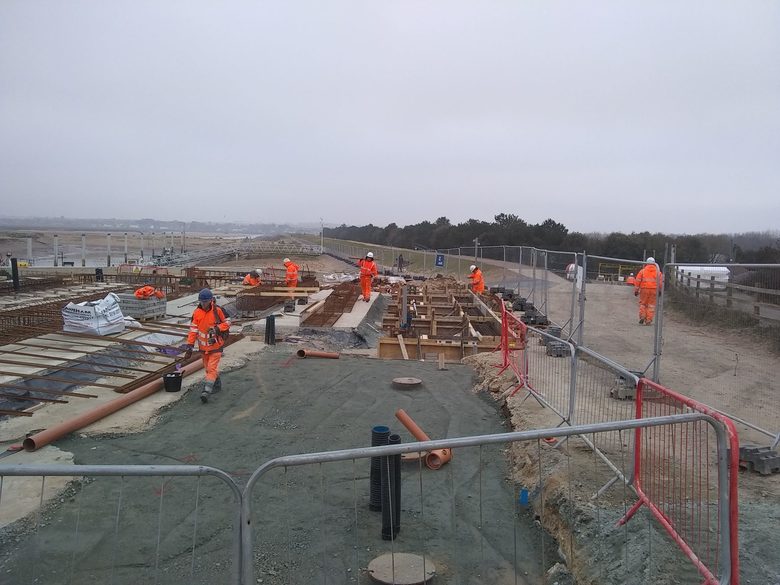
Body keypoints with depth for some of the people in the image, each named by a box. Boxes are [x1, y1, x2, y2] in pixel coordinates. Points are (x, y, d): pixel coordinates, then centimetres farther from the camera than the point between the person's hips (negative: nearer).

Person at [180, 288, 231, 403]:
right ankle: (217, 385, 36)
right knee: (208, 368, 17)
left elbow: (227, 322, -2)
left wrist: (217, 328, -19)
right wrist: (189, 344, -2)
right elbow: (193, 329, 1)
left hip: (216, 345, -5)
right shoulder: (197, 312, -3)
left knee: (212, 368, -11)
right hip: (203, 346, 5)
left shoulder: (218, 310, -12)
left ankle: (207, 391, -14)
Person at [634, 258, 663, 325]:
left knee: (642, 304, 13)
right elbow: (661, 282, 6)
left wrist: (636, 290, 4)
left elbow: (637, 281, 0)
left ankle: (642, 317, -2)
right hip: (654, 290, 1)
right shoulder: (658, 272, 8)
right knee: (651, 305, 5)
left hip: (644, 289, -1)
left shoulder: (642, 271, 4)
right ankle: (648, 320, 3)